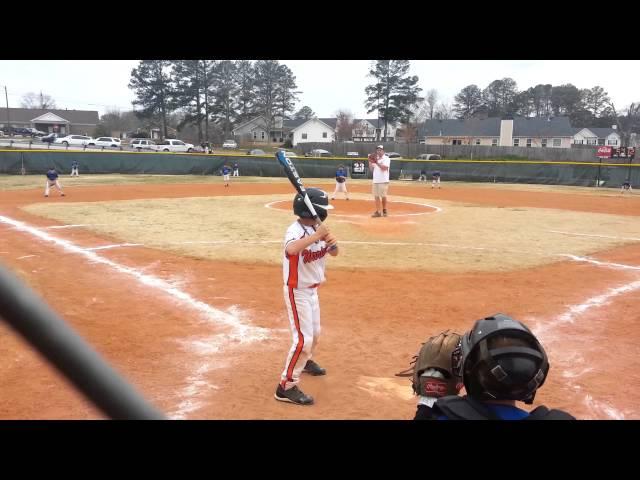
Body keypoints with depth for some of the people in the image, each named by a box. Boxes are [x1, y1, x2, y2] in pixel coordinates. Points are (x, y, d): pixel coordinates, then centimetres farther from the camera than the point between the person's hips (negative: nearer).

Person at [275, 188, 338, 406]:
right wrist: (317, 236, -44)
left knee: (314, 332, 25)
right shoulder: (295, 230, -25)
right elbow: (291, 249, -48)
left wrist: (331, 242, -18)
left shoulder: (316, 228, 0)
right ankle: (286, 387, -3)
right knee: (303, 338, -11)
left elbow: (334, 253, 3)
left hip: (312, 290, 9)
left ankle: (306, 361, 52)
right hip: (297, 291, -9)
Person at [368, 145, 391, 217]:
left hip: (383, 181, -6)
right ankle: (377, 212, 6)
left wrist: (377, 162, -25)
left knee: (383, 196, -3)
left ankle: (384, 211, 10)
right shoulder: (375, 158, 16)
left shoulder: (386, 158, -4)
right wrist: (370, 161, -2)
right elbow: (371, 168, 13)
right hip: (375, 181, 6)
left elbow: (384, 168, -19)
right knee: (376, 196, 4)